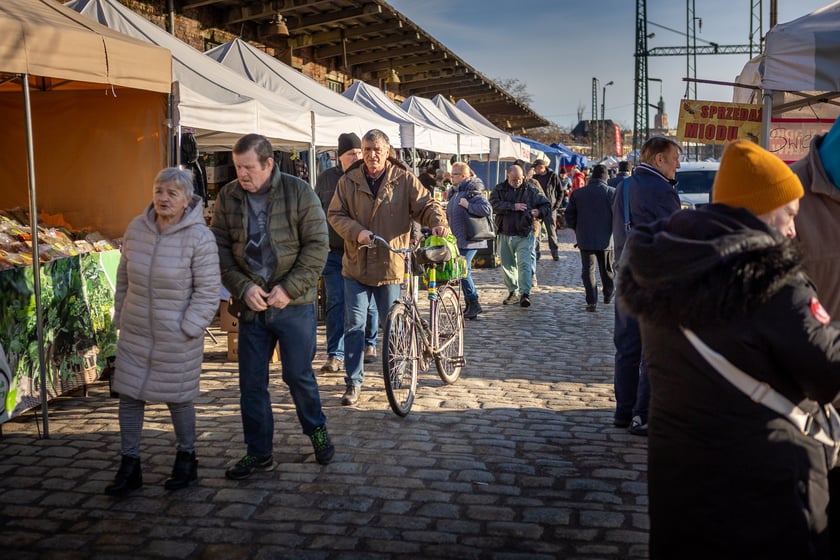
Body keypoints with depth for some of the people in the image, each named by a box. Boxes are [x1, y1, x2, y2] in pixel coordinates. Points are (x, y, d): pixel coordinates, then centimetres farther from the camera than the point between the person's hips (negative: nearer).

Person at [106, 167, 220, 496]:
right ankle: (130, 466, 23)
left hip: (177, 339, -5)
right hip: (135, 334, 5)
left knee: (178, 399, 9)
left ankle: (186, 460, 31)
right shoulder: (136, 228, 0)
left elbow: (207, 293, -14)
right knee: (129, 396, 9)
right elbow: (123, 278, 11)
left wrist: (187, 329, -16)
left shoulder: (199, 237, -16)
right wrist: (120, 317, 12)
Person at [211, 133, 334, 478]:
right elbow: (220, 248, 1)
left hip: (294, 305, -3)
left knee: (299, 375, 6)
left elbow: (316, 245, -8)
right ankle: (258, 453, 22)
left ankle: (317, 430, 33)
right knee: (251, 383, 8)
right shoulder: (228, 197, 1)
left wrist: (289, 287, -16)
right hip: (250, 305, 3)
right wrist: (243, 287, -13)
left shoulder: (298, 192, -7)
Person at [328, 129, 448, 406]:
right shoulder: (349, 181, 3)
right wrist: (357, 231, -16)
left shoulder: (404, 179, 0)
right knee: (354, 325, 1)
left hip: (391, 265, -1)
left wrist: (437, 221, -23)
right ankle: (353, 382, 11)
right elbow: (335, 214, 2)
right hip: (356, 264, 1)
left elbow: (426, 204, -1)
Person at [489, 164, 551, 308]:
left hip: (525, 235, -3)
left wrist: (538, 212, -12)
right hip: (505, 235, 3)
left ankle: (525, 293, -15)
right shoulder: (499, 189, 5)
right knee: (507, 265, 11)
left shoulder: (531, 189, 4)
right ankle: (513, 292, 25)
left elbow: (546, 205, 9)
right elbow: (494, 205, -12)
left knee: (524, 263, -14)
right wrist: (513, 206, -19)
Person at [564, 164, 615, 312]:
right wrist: (613, 230, 7)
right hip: (605, 239, 0)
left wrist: (577, 229, 16)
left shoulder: (578, 193, -1)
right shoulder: (612, 193, -7)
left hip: (585, 239, 0)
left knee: (588, 269, 4)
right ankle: (608, 295, 34)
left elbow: (569, 215, 2)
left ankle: (592, 302, -3)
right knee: (607, 270, 18)